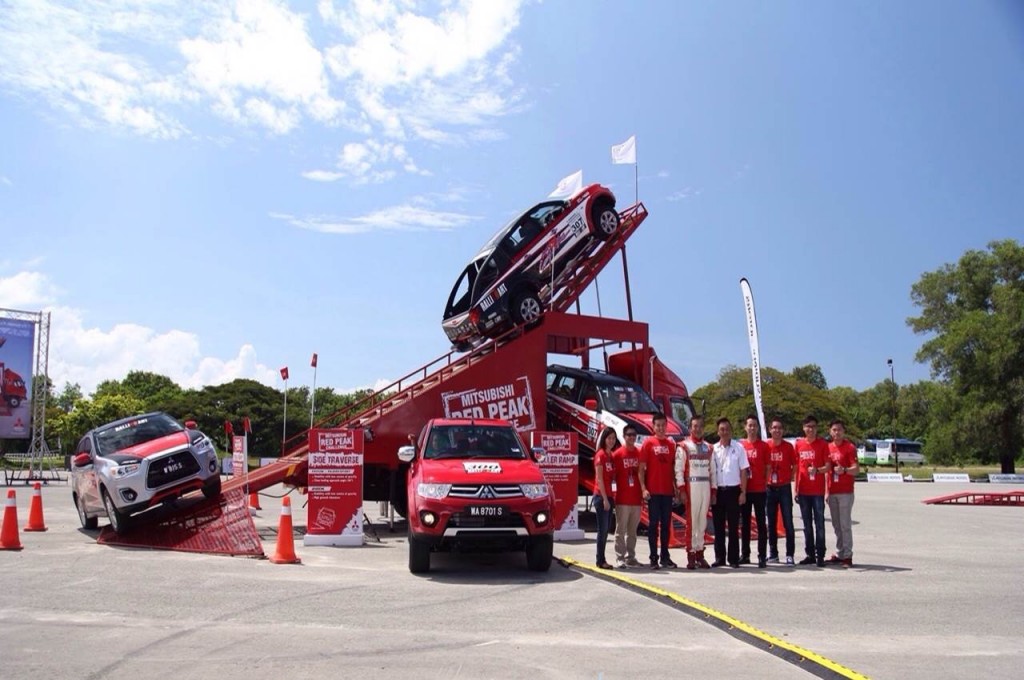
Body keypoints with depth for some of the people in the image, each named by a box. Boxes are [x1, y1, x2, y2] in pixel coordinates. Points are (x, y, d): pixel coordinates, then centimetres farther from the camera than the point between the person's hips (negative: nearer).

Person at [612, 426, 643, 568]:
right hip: (622, 499, -4)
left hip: (636, 499, 4)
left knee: (632, 530, 10)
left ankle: (631, 557, 17)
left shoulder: (639, 453, 9)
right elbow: (613, 475, -3)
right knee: (621, 530, -1)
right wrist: (613, 494, -7)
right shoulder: (618, 454, -3)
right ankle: (620, 558, 3)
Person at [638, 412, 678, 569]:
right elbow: (641, 468, -4)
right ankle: (653, 558, 6)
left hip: (668, 490, 4)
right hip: (653, 491, -4)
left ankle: (665, 557, 16)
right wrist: (643, 488, -12)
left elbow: (674, 467, 12)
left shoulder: (671, 444, 9)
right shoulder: (648, 443, -2)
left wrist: (676, 487, 5)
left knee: (666, 524, 9)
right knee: (653, 523, 1)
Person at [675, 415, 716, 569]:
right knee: (691, 521, -6)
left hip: (706, 487, 5)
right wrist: (682, 489, -12)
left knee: (703, 521, 6)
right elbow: (678, 469, -5)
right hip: (691, 486, -5)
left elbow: (712, 470, 16)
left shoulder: (708, 448, 16)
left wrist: (713, 490, 10)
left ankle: (700, 554, 13)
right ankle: (691, 555, -2)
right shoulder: (683, 446, 1)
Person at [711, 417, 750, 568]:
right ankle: (719, 558, 15)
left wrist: (743, 492, -5)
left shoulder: (738, 447, 0)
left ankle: (733, 558, 10)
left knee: (733, 526, 3)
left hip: (733, 490, -2)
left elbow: (744, 471, 1)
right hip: (718, 490, 2)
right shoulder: (713, 449, 5)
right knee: (718, 526, 7)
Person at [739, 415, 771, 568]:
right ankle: (745, 554, 19)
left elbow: (768, 467, 3)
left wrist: (765, 483, -4)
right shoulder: (740, 445, 7)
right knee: (744, 523, 10)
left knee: (761, 523, 0)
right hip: (744, 490, 3)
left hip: (759, 490, -3)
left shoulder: (764, 446, 1)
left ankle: (762, 556, 2)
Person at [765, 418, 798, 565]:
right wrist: (765, 481, 2)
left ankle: (789, 554, 2)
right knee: (771, 522, 8)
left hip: (784, 488, -2)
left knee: (788, 522, -3)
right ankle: (773, 553, 17)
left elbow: (795, 466, 5)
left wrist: (790, 479, -3)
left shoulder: (788, 446, -1)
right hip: (770, 488, 2)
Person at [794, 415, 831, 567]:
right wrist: (796, 488, 9)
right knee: (807, 524, 9)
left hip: (818, 490, -3)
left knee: (819, 523, -1)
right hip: (803, 490, 3)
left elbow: (828, 467, -2)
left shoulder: (822, 444, -1)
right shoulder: (799, 444, 8)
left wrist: (817, 470, -22)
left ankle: (820, 555, 4)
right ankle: (810, 554, 16)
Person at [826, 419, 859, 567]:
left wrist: (844, 470, -31)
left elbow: (856, 469, -12)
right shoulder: (828, 448, 12)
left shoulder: (849, 447, -5)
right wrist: (826, 491, 13)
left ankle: (847, 556, -1)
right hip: (832, 492, 6)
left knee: (845, 524, -5)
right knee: (836, 525, 10)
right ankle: (839, 554, 17)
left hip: (845, 492, -6)